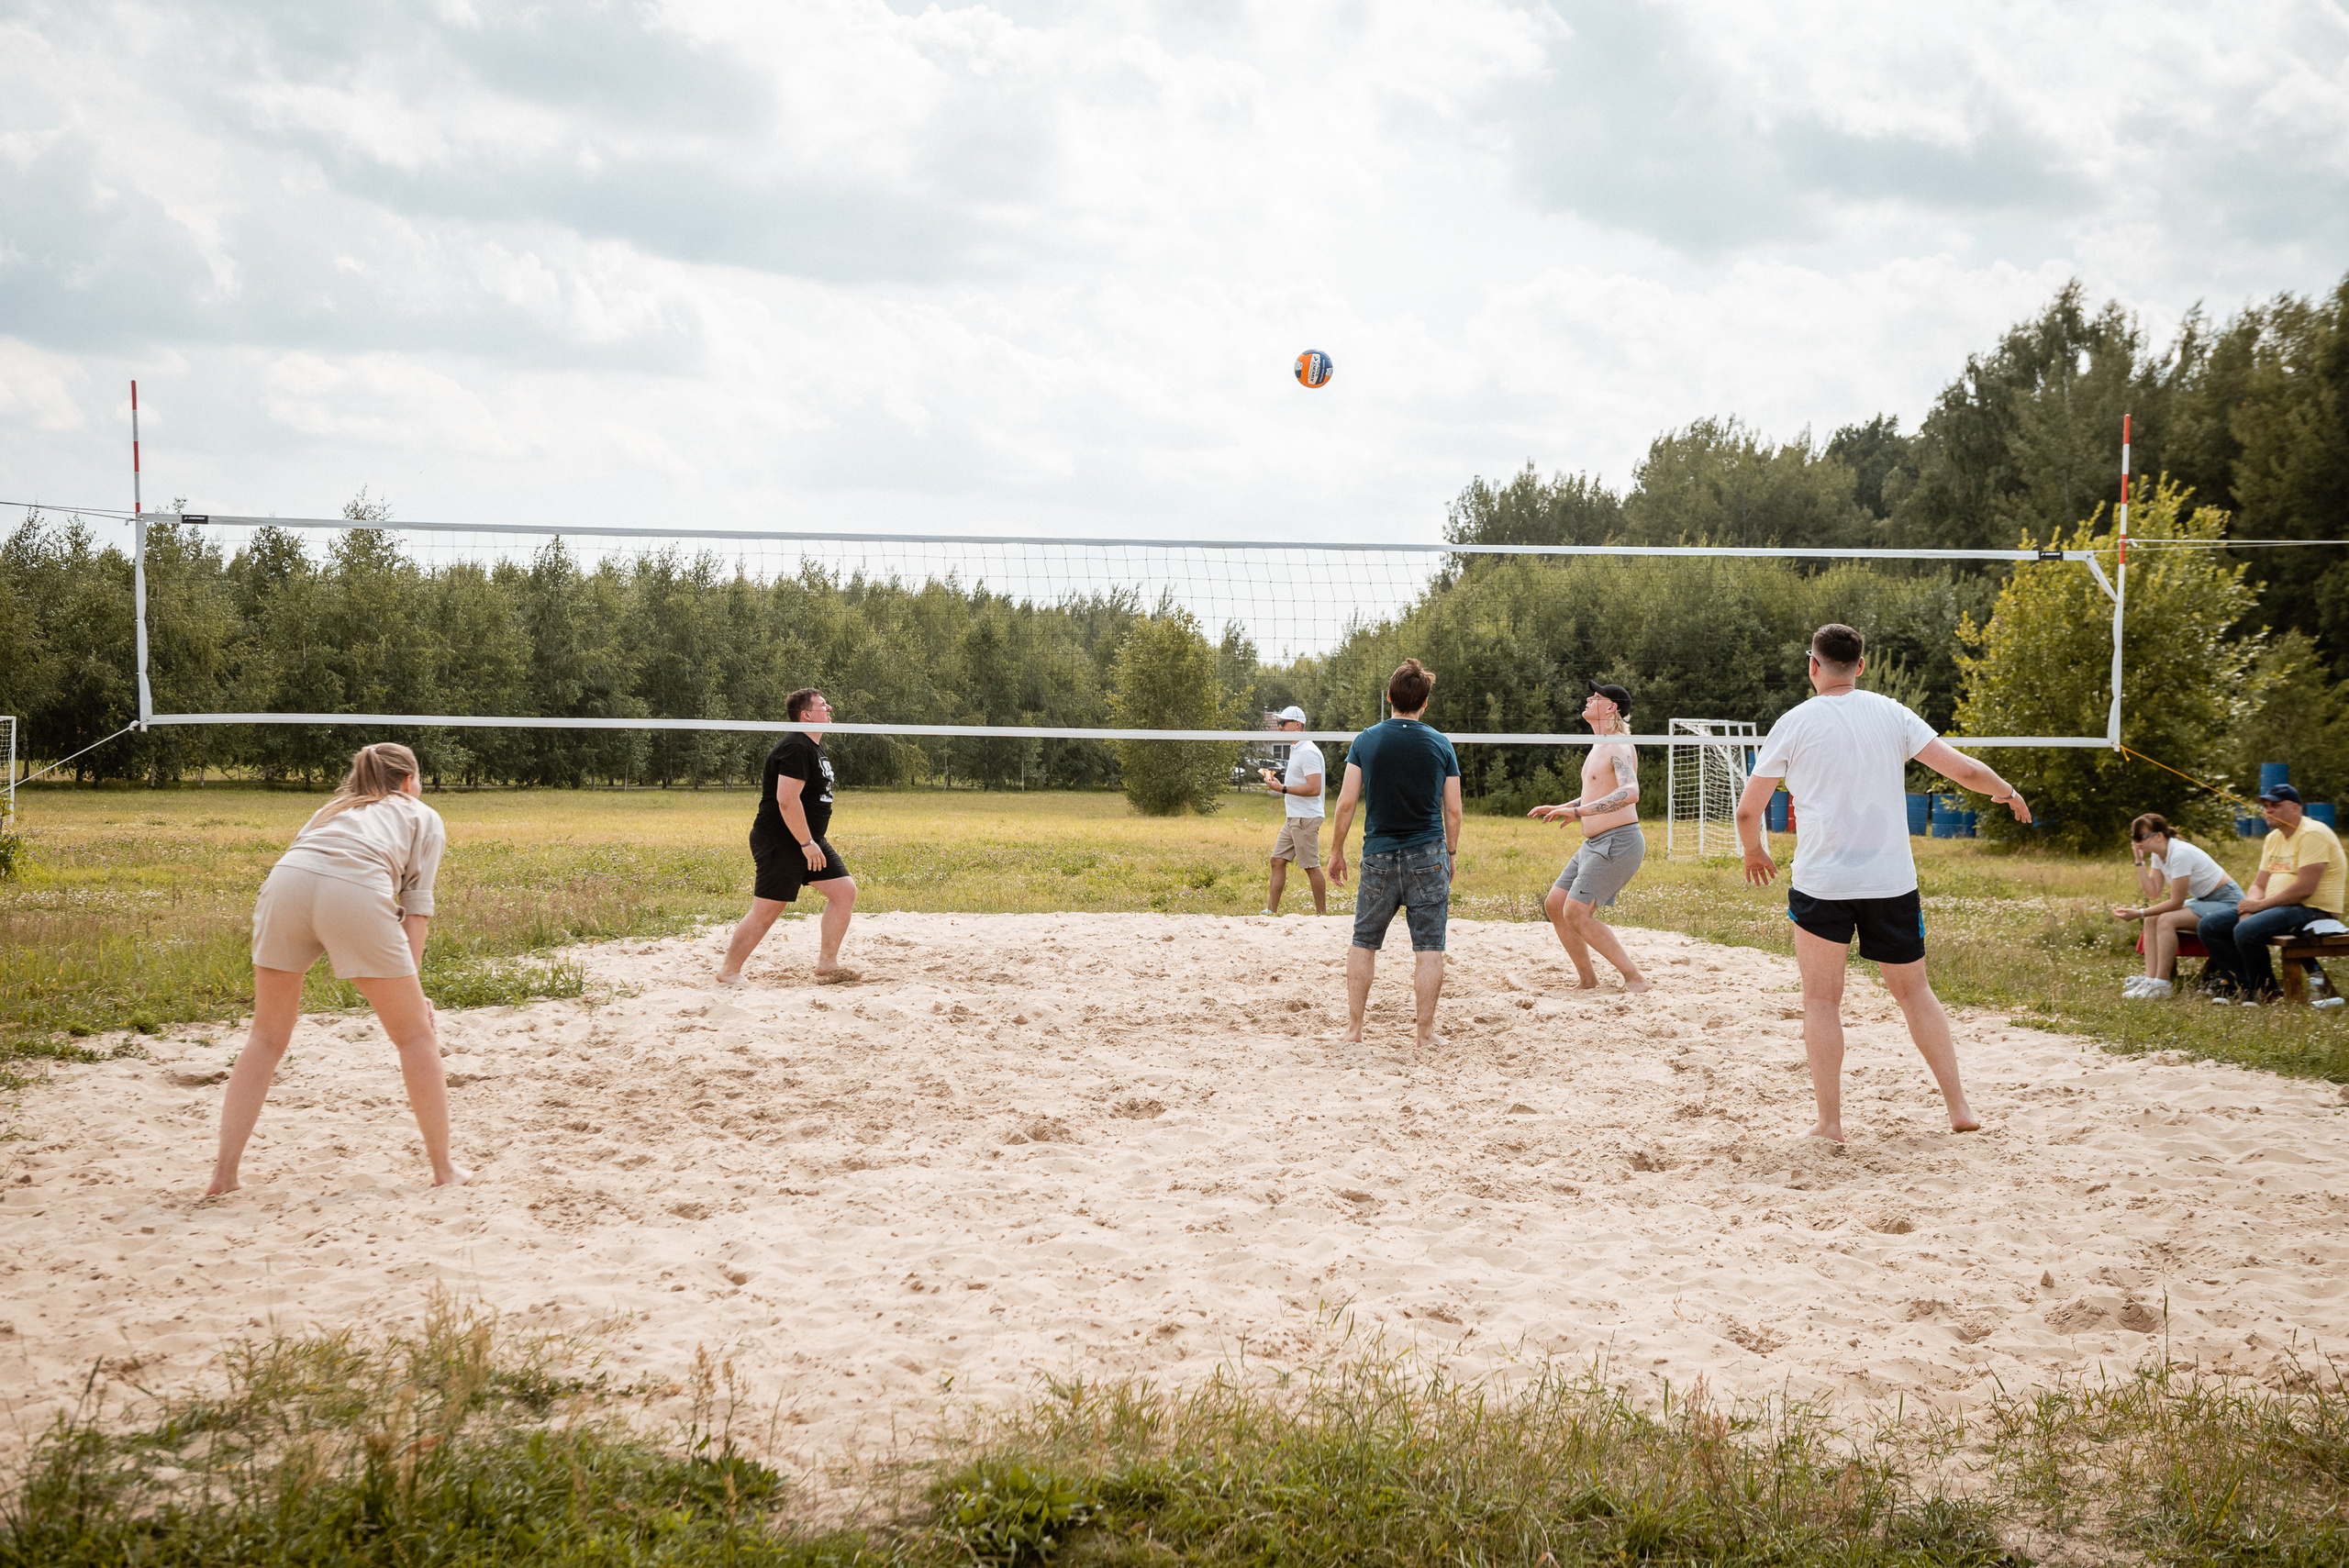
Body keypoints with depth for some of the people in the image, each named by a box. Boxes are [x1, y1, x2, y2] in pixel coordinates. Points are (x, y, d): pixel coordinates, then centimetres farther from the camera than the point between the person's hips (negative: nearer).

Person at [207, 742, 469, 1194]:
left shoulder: (335, 807, 39)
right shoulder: (423, 816, 28)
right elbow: (417, 902, 14)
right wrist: (409, 982, 8)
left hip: (285, 881, 4)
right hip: (356, 892, -4)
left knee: (266, 1036, 16)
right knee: (415, 1034, 11)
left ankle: (224, 1172, 12)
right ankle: (443, 1168, 16)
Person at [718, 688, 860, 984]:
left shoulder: (813, 747, 16)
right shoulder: (795, 748, -18)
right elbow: (787, 799, -26)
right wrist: (807, 843, -24)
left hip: (809, 840, 10)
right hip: (782, 843, -10)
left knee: (844, 891, 2)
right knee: (767, 910, -5)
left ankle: (827, 967, 7)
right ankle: (729, 973, 8)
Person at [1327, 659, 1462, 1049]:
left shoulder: (1366, 741, 0)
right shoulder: (1440, 745, 0)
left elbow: (1346, 803, -1)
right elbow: (1453, 810, 3)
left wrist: (1336, 851, 9)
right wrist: (1451, 854, 16)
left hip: (1379, 856, 1)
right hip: (1428, 856, -1)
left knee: (1364, 943, 12)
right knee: (1429, 948, 2)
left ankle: (1353, 1028, 13)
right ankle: (1426, 1032, 2)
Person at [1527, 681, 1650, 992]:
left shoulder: (1619, 747, -14)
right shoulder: (1599, 746, 17)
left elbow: (1630, 793, -31)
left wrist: (1578, 811, -33)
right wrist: (1559, 809, 22)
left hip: (1618, 841, -10)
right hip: (1594, 844, 10)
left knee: (1576, 913, -16)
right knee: (1555, 905, 9)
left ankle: (1634, 978, -9)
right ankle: (1586, 978, 18)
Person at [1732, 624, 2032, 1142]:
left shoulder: (1794, 722, -2)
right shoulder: (1891, 713, 3)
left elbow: (1748, 809, 1)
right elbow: (1963, 770, 1)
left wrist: (1754, 850, 21)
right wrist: (2006, 791, 22)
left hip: (1822, 881, -3)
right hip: (1892, 880, 3)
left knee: (1821, 1000, 6)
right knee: (1914, 990, 16)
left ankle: (1830, 1122, 3)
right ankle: (1959, 1107, 17)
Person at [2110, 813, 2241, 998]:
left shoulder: (2180, 854, -26)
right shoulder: (2158, 855, 3)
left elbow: (2176, 902, -23)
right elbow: (2153, 892, 0)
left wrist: (2138, 913, -23)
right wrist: (2140, 861, -6)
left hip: (2228, 901, -10)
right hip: (2204, 900, 10)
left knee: (2166, 919, -26)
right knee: (2152, 919, -3)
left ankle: (2161, 984, -23)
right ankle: (2150, 978, -9)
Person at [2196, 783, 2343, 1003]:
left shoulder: (2312, 834, -14)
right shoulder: (2273, 838, 15)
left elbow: (2304, 889, -23)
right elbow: (2259, 884, 14)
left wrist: (2260, 905, -16)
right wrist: (2248, 910, -8)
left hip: (2312, 911, -10)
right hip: (2275, 907, 10)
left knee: (2246, 931, -32)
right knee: (2209, 926, 0)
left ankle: (2266, 993, -12)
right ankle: (2239, 986, -3)